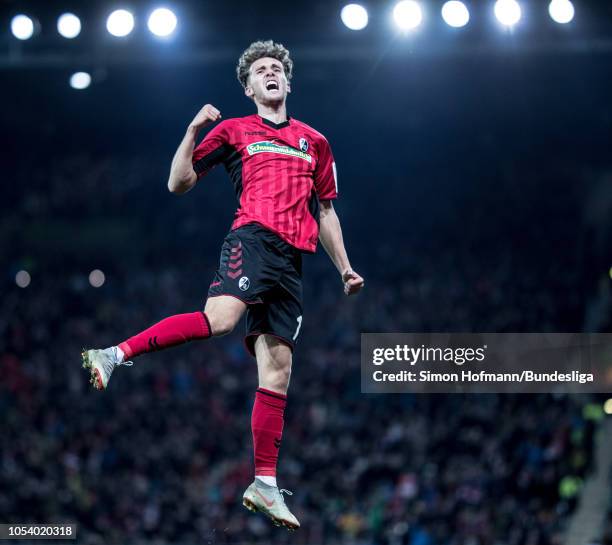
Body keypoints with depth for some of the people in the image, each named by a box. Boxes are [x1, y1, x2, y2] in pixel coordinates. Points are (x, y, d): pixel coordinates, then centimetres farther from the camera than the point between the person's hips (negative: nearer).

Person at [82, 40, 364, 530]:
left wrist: (344, 267, 20)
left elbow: (325, 212, 27)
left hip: (292, 260, 4)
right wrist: (193, 130, -3)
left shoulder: (315, 142, 22)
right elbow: (180, 183, 9)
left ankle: (265, 484, 0)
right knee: (220, 318, -34)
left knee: (277, 371, -1)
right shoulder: (234, 131, 11)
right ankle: (116, 354, -27)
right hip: (253, 238, -4)